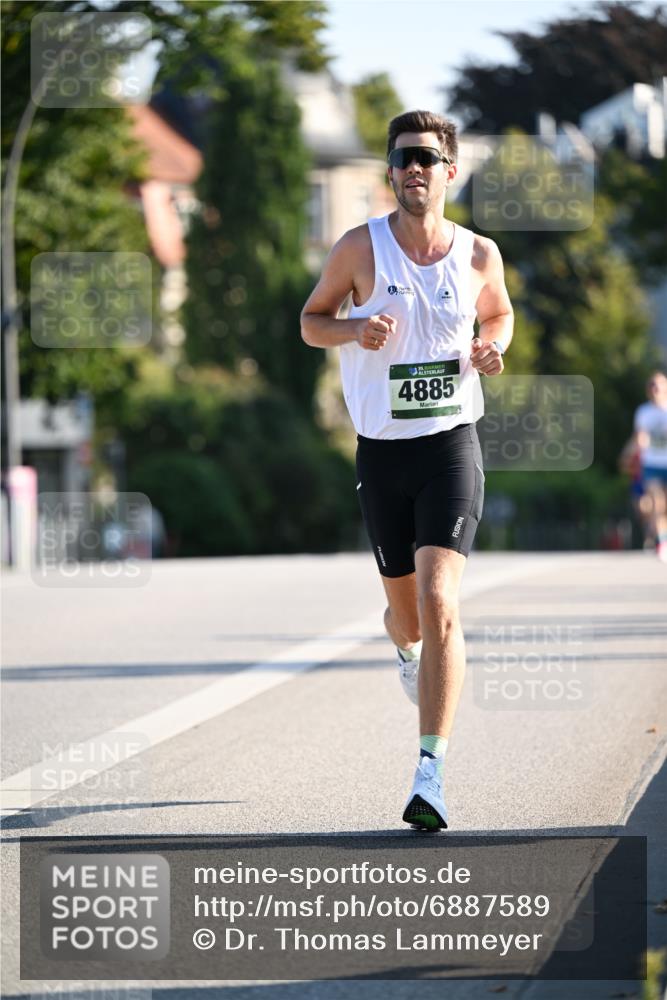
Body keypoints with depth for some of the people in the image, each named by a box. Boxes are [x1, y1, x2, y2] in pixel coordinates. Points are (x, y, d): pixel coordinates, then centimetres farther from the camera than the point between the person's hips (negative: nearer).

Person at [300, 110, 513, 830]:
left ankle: (431, 772, -21)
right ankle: (405, 648, 54)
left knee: (439, 604, -18)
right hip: (381, 452, 1)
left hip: (451, 444, -1)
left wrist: (492, 348, -2)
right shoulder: (360, 249, -3)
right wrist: (354, 329, -14)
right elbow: (310, 321, 7)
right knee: (406, 613, 13)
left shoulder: (479, 255, 1)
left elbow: (499, 314, 20)